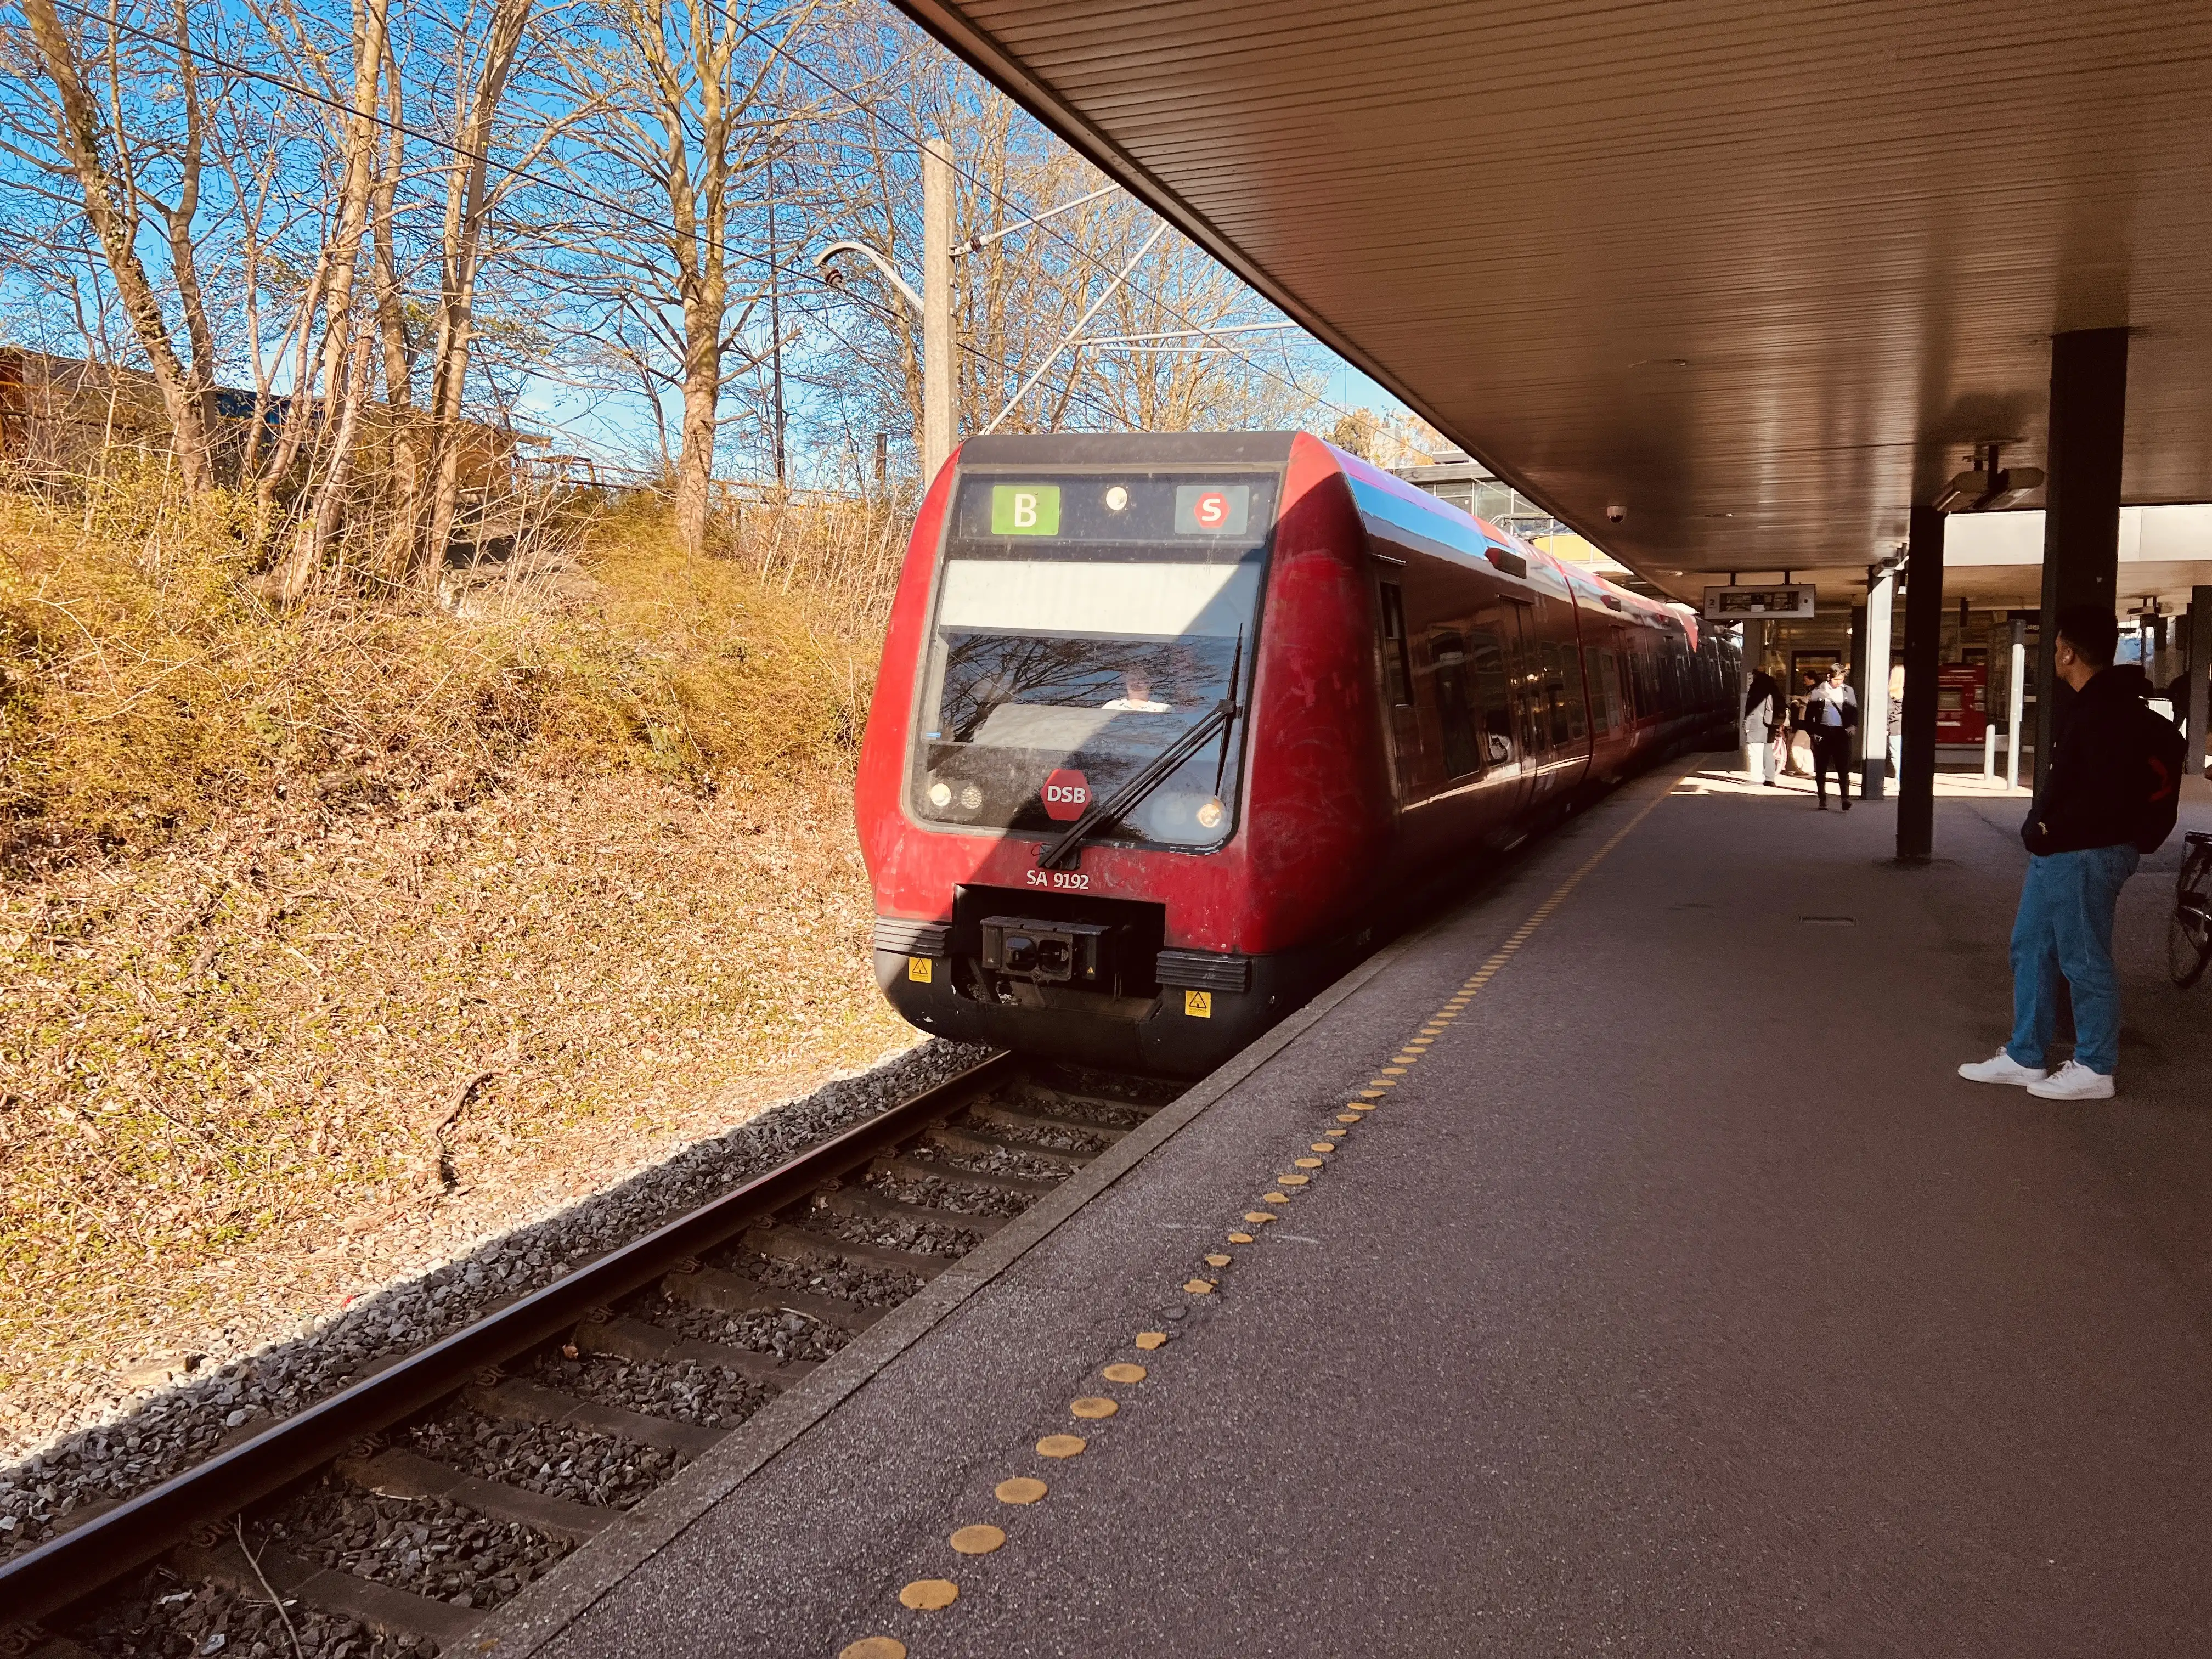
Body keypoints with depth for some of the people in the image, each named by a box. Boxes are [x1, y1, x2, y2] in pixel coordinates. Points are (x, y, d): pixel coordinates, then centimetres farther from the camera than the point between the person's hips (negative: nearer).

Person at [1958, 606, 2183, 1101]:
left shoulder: (2110, 713, -19)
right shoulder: (2091, 705, 14)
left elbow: (2107, 797, -26)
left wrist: (2049, 831, -16)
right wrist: (2042, 829, 10)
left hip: (2084, 856, -11)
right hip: (2057, 853, 11)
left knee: (2083, 962, -1)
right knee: (2032, 950, 15)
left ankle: (2094, 1070, 11)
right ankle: (2024, 1057, 23)